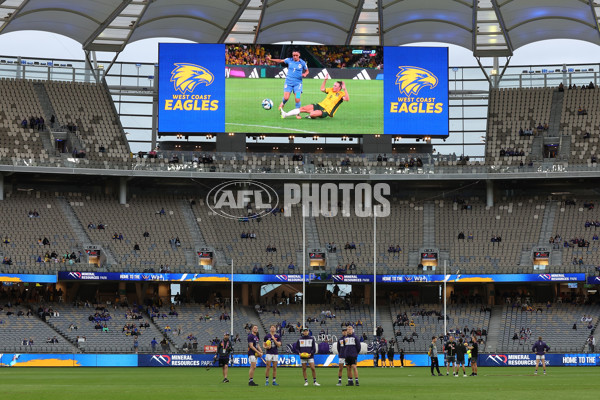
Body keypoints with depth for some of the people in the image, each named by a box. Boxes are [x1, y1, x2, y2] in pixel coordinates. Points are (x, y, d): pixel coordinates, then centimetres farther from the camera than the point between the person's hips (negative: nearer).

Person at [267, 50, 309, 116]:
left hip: (298, 83, -1)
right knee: (286, 98, -12)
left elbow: (307, 71, 10)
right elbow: (280, 60, 12)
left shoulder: (302, 63, -3)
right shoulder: (289, 60, 0)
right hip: (288, 82, 1)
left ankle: (297, 113, 7)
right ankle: (282, 103, 26)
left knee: (298, 99, -12)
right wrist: (270, 59, 5)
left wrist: (305, 74, -12)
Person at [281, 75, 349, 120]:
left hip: (326, 111, -7)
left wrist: (345, 89, -35)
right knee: (303, 108, -7)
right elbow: (322, 89, 25)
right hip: (320, 105, 7)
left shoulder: (341, 94, -8)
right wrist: (325, 80, 14)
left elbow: (347, 99, -26)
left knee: (312, 114, -34)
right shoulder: (331, 90, 14)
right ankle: (285, 115, -8)